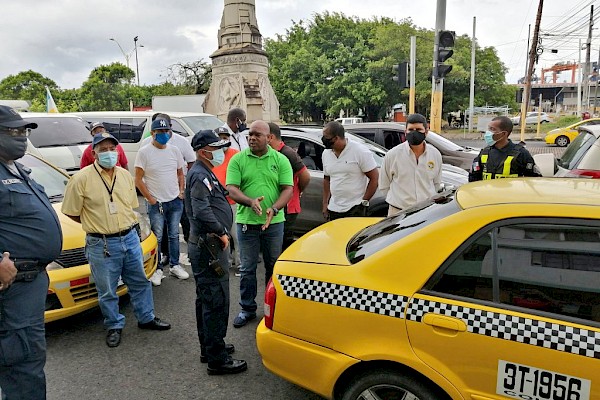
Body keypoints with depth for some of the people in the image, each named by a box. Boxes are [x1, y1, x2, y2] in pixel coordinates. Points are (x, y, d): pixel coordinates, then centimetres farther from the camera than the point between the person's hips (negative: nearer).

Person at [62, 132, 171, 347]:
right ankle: (114, 326, 29)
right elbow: (72, 213, -4)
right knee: (107, 291, 10)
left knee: (140, 282, 16)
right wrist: (96, 224, 1)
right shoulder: (82, 179, -11)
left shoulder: (125, 175, 5)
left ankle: (146, 318, 33)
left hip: (130, 238, 5)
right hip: (102, 244, -4)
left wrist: (126, 224, 8)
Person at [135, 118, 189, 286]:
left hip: (176, 201, 4)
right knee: (157, 237, 2)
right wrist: (150, 198, -10)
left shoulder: (174, 151, 7)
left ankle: (175, 265, 25)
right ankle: (157, 270, 13)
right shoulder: (144, 152, -7)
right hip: (156, 203, -4)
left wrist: (181, 191, 4)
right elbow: (138, 179, -7)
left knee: (174, 235, 13)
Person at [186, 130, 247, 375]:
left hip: (205, 246, 11)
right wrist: (222, 232, -19)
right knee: (217, 301, -5)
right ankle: (217, 359, 5)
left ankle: (208, 348, 32)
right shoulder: (200, 175, -16)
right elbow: (202, 211, -29)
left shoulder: (204, 173, 17)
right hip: (209, 246, -11)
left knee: (206, 299, 18)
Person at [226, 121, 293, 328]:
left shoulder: (280, 160, 1)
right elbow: (232, 189, -6)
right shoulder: (237, 159, 1)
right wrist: (250, 201, -25)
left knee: (273, 266, 13)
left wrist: (274, 208, -21)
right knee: (247, 268, 9)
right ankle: (247, 309, 24)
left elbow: (288, 189, -4)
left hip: (274, 223, 0)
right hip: (246, 222, 0)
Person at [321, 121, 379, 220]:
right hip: (333, 210, 6)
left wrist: (364, 201, -12)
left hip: (356, 209, -6)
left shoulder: (360, 151, -11)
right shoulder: (326, 154, 8)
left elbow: (374, 177, -9)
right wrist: (325, 204, 12)